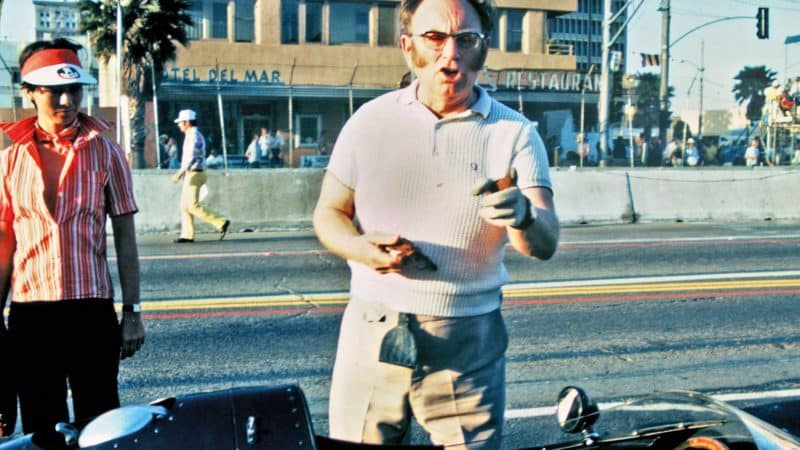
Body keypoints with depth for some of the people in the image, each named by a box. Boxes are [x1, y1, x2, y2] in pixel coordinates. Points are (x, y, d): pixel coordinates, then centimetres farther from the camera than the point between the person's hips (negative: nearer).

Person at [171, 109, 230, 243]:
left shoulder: (194, 136, -15)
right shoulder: (191, 135, 17)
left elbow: (192, 157, -25)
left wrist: (181, 172, -31)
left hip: (194, 174, -10)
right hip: (191, 174, 10)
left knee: (193, 206, -10)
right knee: (185, 205, 9)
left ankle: (221, 223, -11)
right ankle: (187, 235, 10)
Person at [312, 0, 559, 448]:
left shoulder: (516, 133, -4)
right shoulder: (372, 120, 1)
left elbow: (546, 243, -13)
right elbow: (329, 214, 7)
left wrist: (523, 217, -37)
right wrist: (363, 248, -16)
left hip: (468, 344, -1)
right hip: (372, 332, 1)